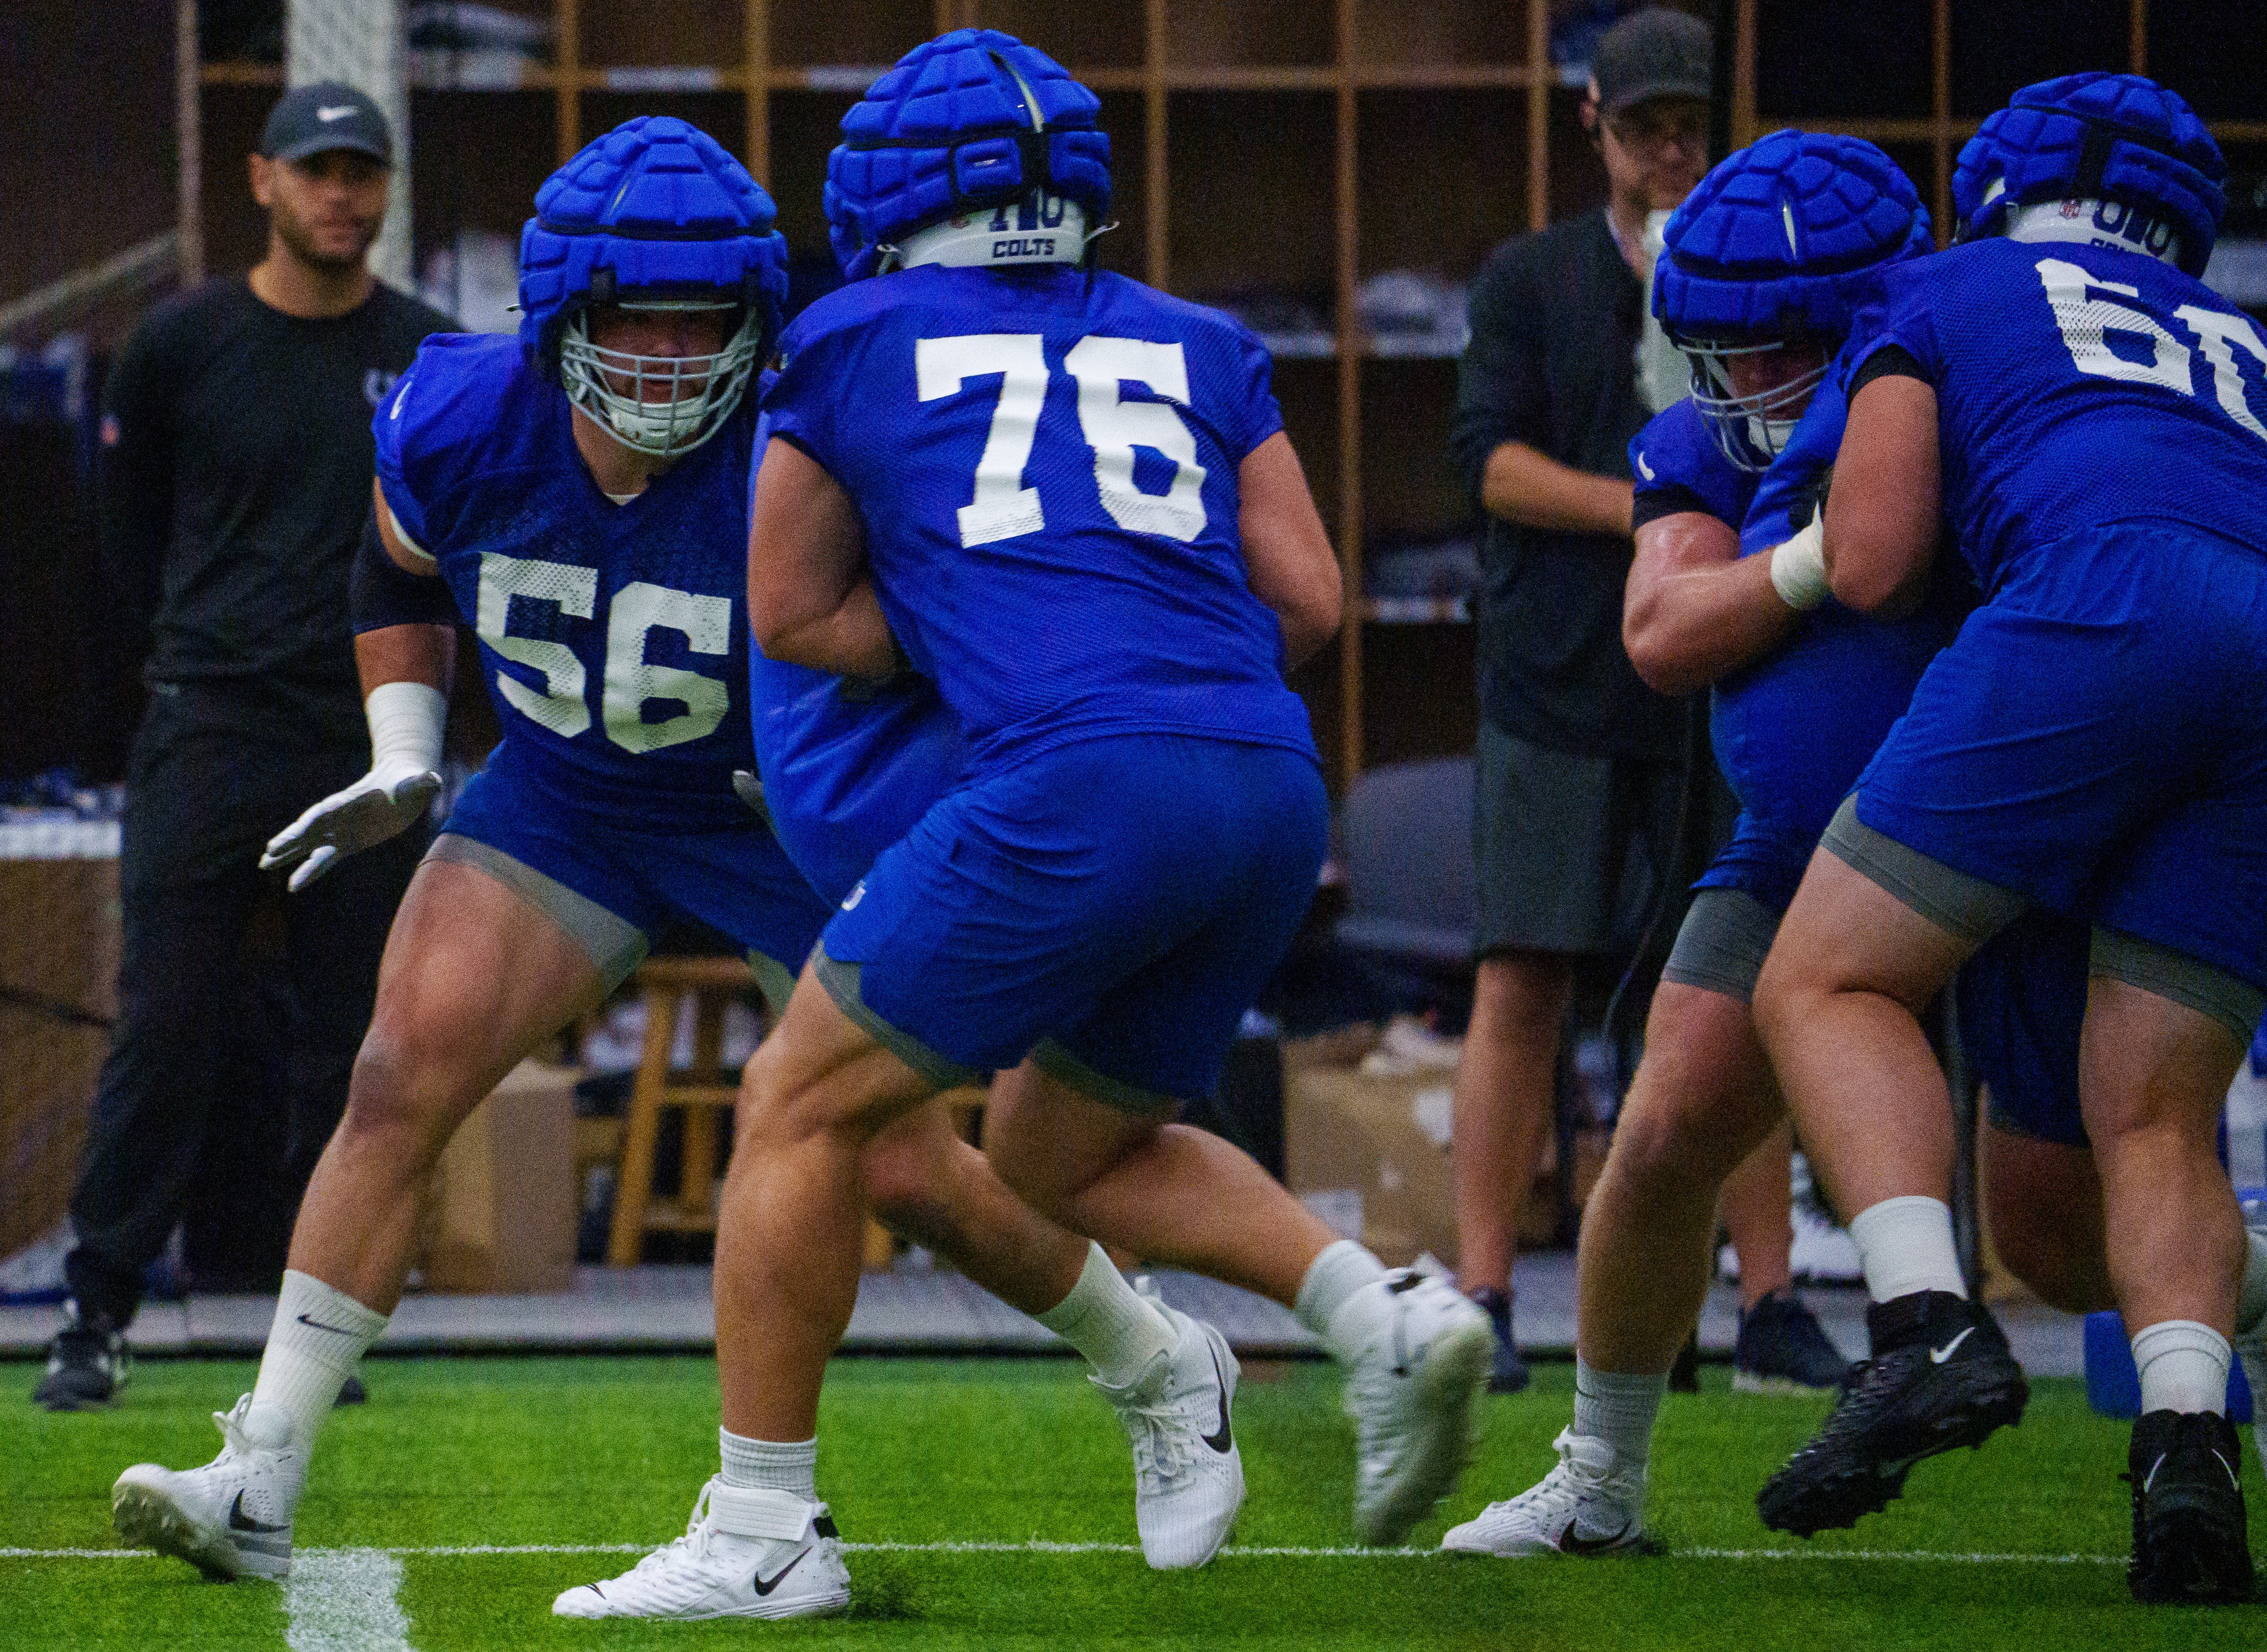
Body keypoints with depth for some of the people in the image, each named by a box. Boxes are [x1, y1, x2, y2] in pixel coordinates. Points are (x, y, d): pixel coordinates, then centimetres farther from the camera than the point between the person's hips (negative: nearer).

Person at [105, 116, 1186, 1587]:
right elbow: (398, 574, 5)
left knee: (903, 1172, 0)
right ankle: (259, 1486, -13)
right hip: (565, 800, 3)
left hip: (783, 816, -3)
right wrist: (404, 767, -3)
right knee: (404, 1077, -16)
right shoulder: (460, 421, -19)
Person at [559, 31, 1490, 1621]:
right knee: (1066, 1152, 25)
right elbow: (1307, 601, 19)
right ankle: (1388, 1318, 6)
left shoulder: (856, 343, 15)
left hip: (1084, 780, -6)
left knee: (804, 1105, 8)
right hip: (1274, 792, 6)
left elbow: (793, 612, 23)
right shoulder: (1197, 349, 23)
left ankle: (764, 1532, 6)